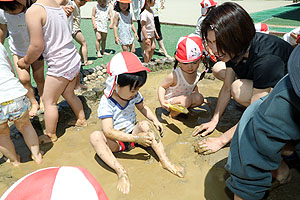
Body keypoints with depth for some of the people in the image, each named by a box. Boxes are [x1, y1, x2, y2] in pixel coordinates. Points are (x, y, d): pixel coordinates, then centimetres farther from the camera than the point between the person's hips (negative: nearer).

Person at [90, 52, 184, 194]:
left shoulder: (134, 95, -5)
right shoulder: (106, 103, -22)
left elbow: (142, 107, 17)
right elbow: (108, 132, -30)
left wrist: (155, 120, -1)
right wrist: (136, 138, -39)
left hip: (133, 133, 4)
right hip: (116, 141, -4)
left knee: (145, 125, -26)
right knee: (95, 136, -32)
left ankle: (164, 160, -26)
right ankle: (120, 171, -37)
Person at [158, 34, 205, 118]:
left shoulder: (197, 74, -10)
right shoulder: (174, 76, -31)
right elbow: (162, 87, -22)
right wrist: (161, 100, -36)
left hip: (185, 98, 7)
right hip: (170, 102, -6)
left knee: (199, 98, -11)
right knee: (186, 100, -31)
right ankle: (173, 114, -7)